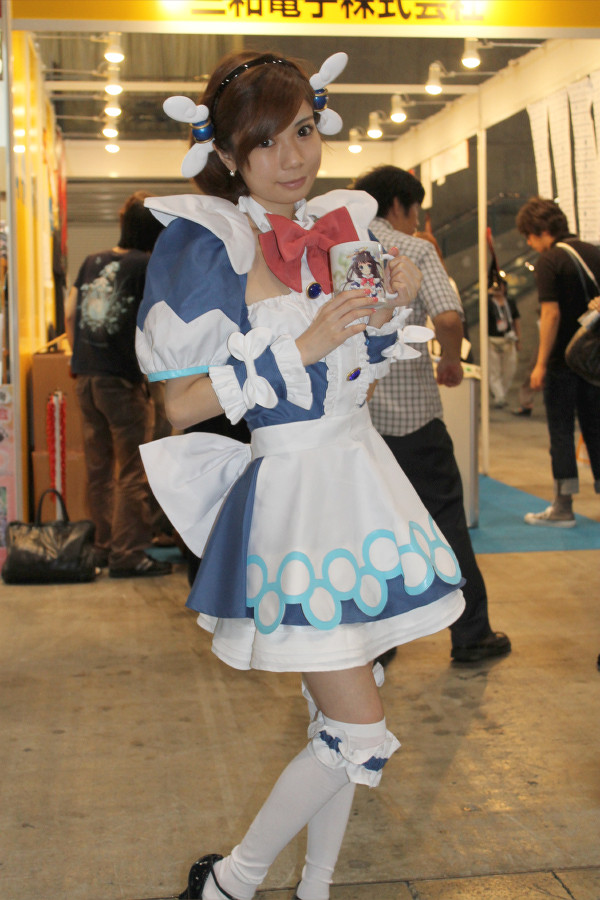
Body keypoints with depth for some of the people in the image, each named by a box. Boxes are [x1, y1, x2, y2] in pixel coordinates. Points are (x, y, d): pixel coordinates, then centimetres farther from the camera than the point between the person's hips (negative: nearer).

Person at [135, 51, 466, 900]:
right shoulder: (206, 243, -12)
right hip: (294, 487, -7)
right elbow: (180, 405, -16)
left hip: (360, 470, 7)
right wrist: (302, 347, -20)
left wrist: (389, 310, -1)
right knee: (361, 740, -7)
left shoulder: (338, 226, 9)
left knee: (341, 720, 15)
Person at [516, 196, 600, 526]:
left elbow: (551, 314, -19)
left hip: (562, 360, -6)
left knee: (561, 431, 1)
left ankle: (563, 508, 4)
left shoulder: (550, 260, -12)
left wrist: (540, 364, -17)